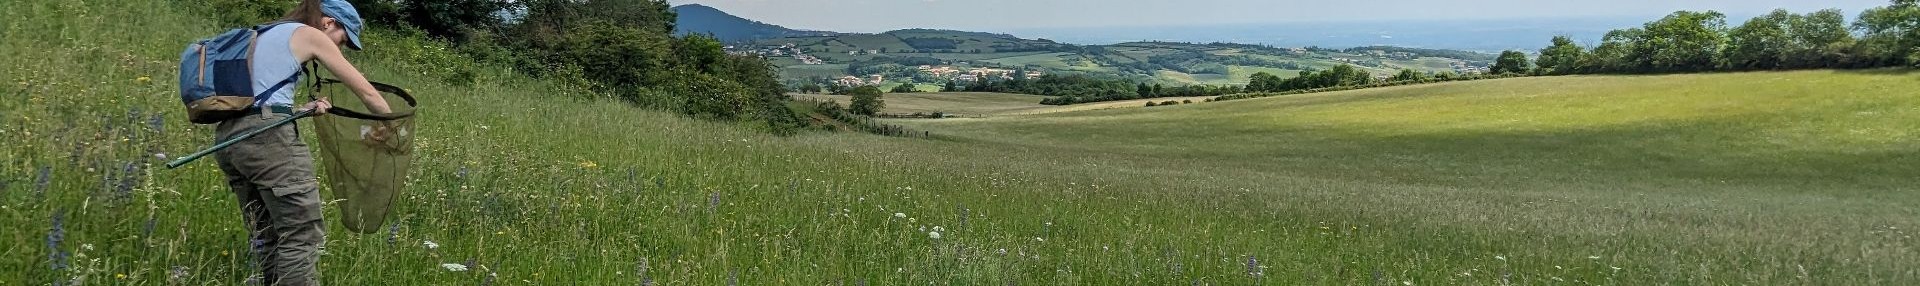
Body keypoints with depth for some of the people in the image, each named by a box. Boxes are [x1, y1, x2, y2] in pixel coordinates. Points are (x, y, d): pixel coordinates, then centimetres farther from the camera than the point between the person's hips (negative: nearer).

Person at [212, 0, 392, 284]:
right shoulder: (311, 35, 5)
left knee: (265, 234, 13)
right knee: (303, 234, -7)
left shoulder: (266, 35, 27)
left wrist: (302, 110, 11)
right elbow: (367, 92, 7)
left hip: (228, 135, 9)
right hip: (266, 135, -9)